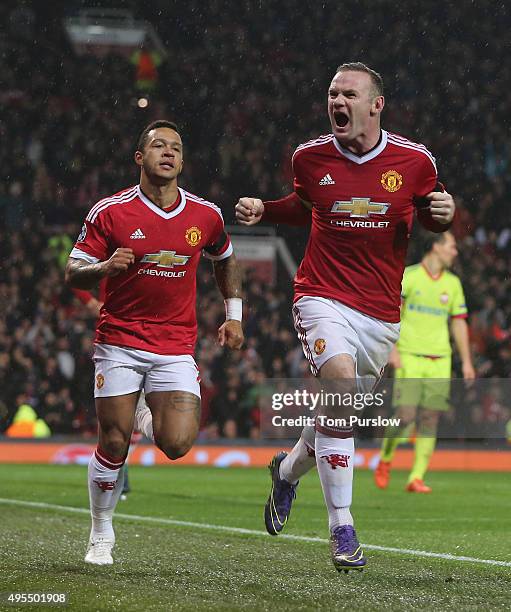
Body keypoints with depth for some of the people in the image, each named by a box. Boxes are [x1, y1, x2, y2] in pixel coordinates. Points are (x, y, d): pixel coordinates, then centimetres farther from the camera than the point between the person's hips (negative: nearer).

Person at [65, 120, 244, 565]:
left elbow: (224, 260, 22)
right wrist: (106, 267, -23)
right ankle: (102, 534, 17)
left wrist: (233, 315, 15)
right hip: (119, 342, -2)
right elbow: (73, 274, -3)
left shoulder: (206, 215, 2)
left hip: (177, 348, 2)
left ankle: (150, 421, 21)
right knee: (113, 444, -4)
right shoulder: (110, 212, -6)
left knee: (177, 444, -15)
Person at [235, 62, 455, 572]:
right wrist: (262, 210, 2)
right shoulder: (310, 157, -1)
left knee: (339, 412, 12)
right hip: (323, 297, -2)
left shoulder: (415, 160, -3)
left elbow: (429, 217, 13)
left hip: (381, 314, 2)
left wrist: (443, 213, -10)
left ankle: (288, 470, 47)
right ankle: (341, 529, -19)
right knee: (341, 392, -25)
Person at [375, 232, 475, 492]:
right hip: (410, 357, -4)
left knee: (430, 418, -3)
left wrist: (466, 361, 11)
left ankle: (416, 478, 0)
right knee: (406, 415, -11)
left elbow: (459, 322, 16)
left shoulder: (452, 283, 12)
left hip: (439, 359, 4)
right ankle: (385, 460, 15)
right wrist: (393, 349, -15)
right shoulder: (408, 276, -3)